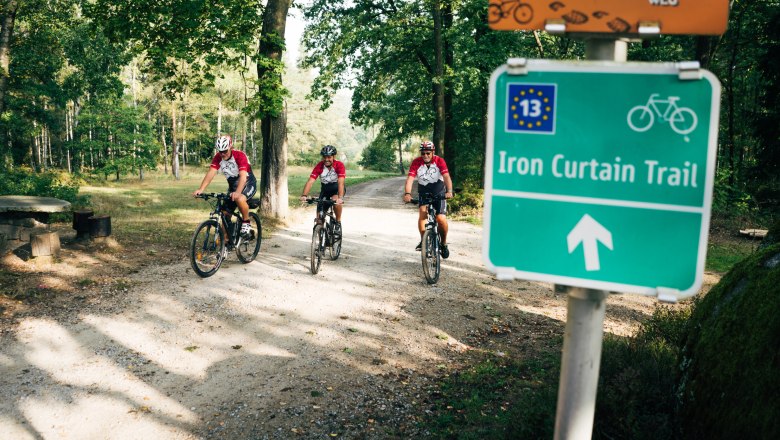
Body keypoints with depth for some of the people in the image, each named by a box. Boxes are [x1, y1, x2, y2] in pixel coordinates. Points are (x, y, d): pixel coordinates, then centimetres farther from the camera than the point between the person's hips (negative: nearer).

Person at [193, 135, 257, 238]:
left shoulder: (239, 156, -26)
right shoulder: (218, 158, -12)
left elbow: (243, 176, -38)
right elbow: (210, 173, -24)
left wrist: (237, 192, -55)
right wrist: (201, 189, -40)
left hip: (248, 184, -6)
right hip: (232, 186, 6)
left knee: (240, 199, -36)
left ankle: (246, 223, -13)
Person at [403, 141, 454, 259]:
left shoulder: (439, 161, -19)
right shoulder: (416, 163, -16)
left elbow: (446, 177, -30)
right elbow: (410, 179, -26)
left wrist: (449, 191, -48)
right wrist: (407, 193, -44)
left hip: (439, 192, -1)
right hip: (424, 192, 1)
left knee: (441, 218, -14)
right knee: (423, 213, -25)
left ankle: (444, 243, 9)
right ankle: (423, 240, -10)